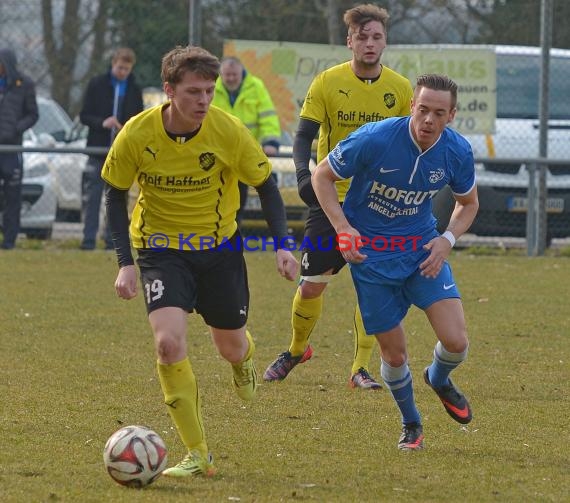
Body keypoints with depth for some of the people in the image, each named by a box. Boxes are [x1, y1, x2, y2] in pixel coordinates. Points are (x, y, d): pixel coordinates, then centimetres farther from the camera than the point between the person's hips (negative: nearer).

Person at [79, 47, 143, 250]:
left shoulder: (134, 90, 8)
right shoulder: (97, 84, 1)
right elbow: (84, 116, -1)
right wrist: (102, 123, -19)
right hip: (98, 150, -2)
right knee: (92, 197, -3)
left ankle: (112, 241, 7)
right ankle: (89, 239, -1)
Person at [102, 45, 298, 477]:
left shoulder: (228, 130, -17)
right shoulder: (137, 134, -18)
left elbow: (266, 185, -3)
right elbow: (115, 195, -3)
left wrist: (282, 245, -13)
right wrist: (125, 262, -10)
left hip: (219, 246, 1)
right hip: (160, 247, -1)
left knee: (231, 347, 11)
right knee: (169, 342, -21)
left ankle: (243, 358, 54)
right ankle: (198, 456, -11)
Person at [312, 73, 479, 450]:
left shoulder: (458, 152, -11)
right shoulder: (374, 139, -23)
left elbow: (469, 203, 9)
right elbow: (322, 175, -8)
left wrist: (448, 239, -9)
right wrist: (342, 227, -20)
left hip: (424, 249, 2)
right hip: (371, 254, -2)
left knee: (456, 341, -12)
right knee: (394, 353, 1)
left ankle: (440, 380, 26)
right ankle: (411, 424, 30)